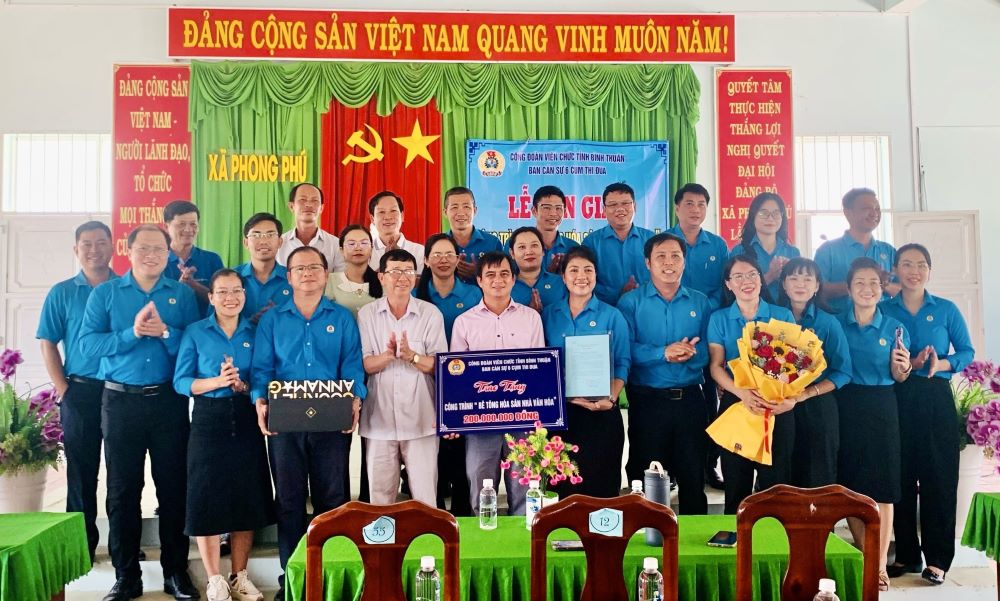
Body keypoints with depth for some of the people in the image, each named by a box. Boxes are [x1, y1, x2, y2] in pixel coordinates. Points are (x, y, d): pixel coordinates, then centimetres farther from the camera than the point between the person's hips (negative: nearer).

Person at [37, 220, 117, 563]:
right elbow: (47, 344, 4)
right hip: (80, 393, 0)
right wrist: (63, 391, -4)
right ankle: (82, 545, 18)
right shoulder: (62, 293, 5)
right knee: (82, 472, 7)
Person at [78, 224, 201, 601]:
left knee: (174, 487, 6)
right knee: (122, 490, 7)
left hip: (169, 401, 0)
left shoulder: (183, 294, 5)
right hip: (120, 401, 0)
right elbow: (88, 344, -6)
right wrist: (132, 333, -17)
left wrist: (165, 332, -18)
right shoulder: (105, 293, 5)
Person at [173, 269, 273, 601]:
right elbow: (180, 381, -3)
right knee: (207, 498, 0)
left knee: (247, 497, 6)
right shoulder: (195, 332, 1)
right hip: (209, 421, -2)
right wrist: (216, 381, -18)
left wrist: (244, 385, -14)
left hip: (246, 421, 2)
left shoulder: (256, 332, 7)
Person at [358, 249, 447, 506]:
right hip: (380, 418, 1)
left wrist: (412, 356, -20)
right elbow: (363, 364, -1)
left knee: (425, 493, 3)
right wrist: (388, 355, -21)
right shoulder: (367, 314, 3)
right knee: (380, 492, 9)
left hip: (421, 419, -1)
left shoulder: (431, 314, 2)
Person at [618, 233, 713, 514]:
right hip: (647, 399, -2)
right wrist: (663, 353, -23)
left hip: (690, 399, 2)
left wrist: (692, 353, -20)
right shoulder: (631, 301, 0)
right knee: (644, 478, 8)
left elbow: (711, 348, 0)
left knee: (693, 476, 11)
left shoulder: (701, 302, 9)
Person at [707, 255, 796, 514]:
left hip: (777, 407, 0)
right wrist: (742, 393, -20)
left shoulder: (783, 316, 6)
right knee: (736, 485, 6)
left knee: (774, 482, 3)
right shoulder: (719, 319, 6)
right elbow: (716, 366, -2)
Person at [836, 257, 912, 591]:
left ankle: (879, 564, 8)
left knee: (882, 488, 0)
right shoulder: (836, 324, 3)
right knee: (851, 485, 5)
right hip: (846, 407, 0)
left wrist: (904, 366, -12)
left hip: (881, 407, 0)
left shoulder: (894, 328, 5)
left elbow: (899, 378, 8)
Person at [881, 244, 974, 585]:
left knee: (939, 476, -2)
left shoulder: (946, 310, 6)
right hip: (896, 399, 1)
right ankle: (906, 554, 16)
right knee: (900, 476, 5)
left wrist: (940, 364, -16)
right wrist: (906, 364, -16)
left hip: (936, 399, 0)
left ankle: (937, 559, 6)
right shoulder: (883, 310, 5)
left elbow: (967, 352, 3)